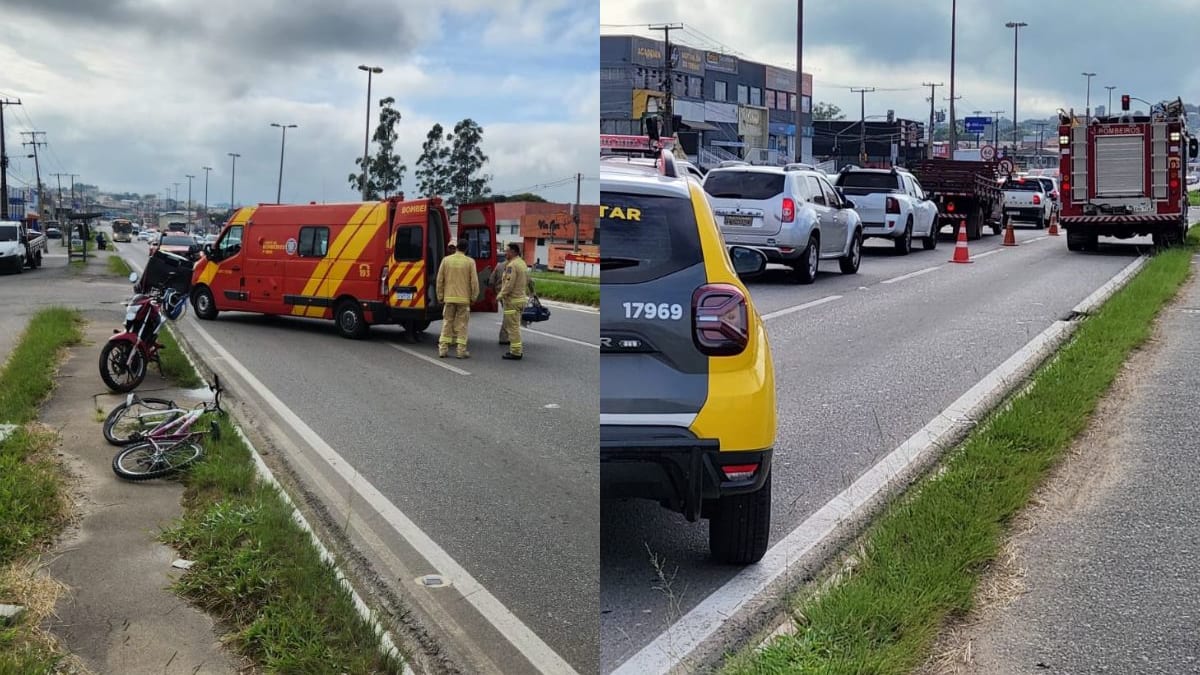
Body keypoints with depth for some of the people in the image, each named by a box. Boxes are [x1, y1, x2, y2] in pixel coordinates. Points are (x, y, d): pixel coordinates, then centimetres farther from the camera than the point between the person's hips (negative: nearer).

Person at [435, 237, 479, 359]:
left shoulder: (446, 260, 0)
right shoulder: (470, 262, -5)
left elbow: (440, 280, 2)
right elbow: (474, 281, -5)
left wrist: (440, 296, 11)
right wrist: (474, 296, 7)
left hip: (449, 298, 2)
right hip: (464, 298, -2)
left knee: (447, 323, 10)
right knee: (462, 324, 4)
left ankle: (443, 349, 9)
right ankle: (461, 350, 3)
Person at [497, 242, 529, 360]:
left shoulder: (512, 265, -17)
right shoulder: (522, 263, 14)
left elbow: (509, 284, -23)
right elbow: (527, 281, 19)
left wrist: (500, 295, -11)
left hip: (512, 300, -10)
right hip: (520, 298, 10)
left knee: (513, 326, -4)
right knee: (508, 325, 19)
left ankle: (515, 352, -1)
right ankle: (517, 348, 21)